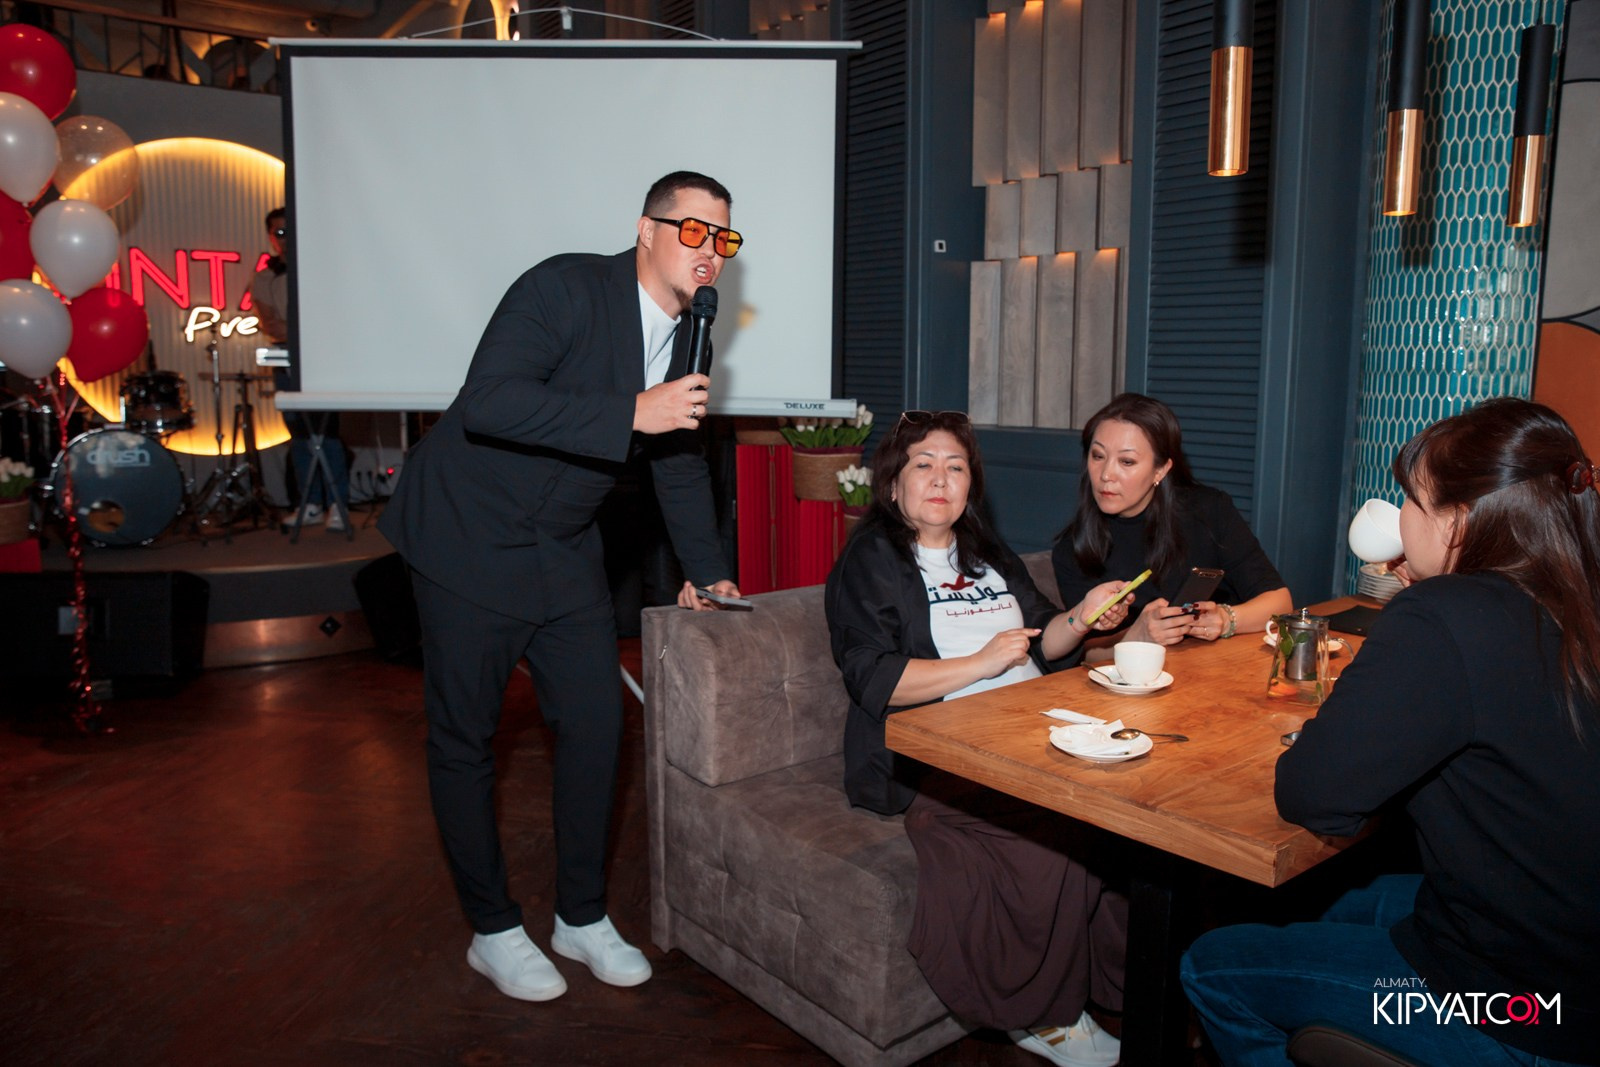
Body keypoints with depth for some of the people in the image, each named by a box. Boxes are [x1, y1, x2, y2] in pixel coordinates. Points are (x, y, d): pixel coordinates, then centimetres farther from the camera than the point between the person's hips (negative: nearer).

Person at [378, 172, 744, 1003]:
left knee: (596, 723, 6)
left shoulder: (684, 333, 4)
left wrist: (706, 568, 15)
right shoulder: (566, 287, -19)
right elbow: (487, 402, -32)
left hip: (562, 551, 7)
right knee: (464, 739, 3)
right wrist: (630, 413, -35)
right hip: (470, 535, -6)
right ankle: (493, 931, 22)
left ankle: (582, 917, 24)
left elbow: (678, 455, 16)